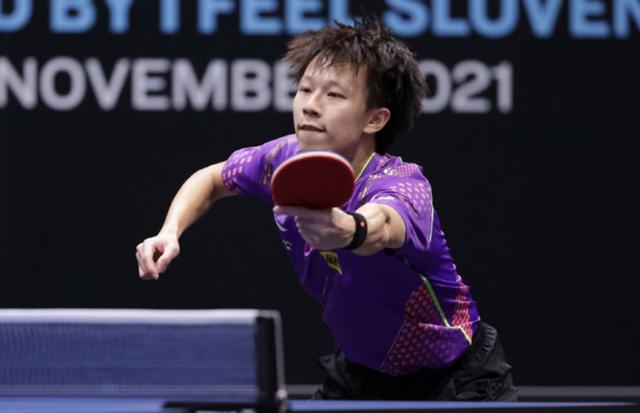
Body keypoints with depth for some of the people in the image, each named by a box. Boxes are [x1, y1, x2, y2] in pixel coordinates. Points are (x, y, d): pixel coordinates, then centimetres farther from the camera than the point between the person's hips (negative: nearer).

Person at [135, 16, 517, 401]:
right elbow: (211, 179, 9)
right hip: (360, 370, 5)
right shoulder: (284, 160, -13)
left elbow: (382, 226, -56)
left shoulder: (403, 186, -31)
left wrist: (349, 230, -78)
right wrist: (170, 233, -9)